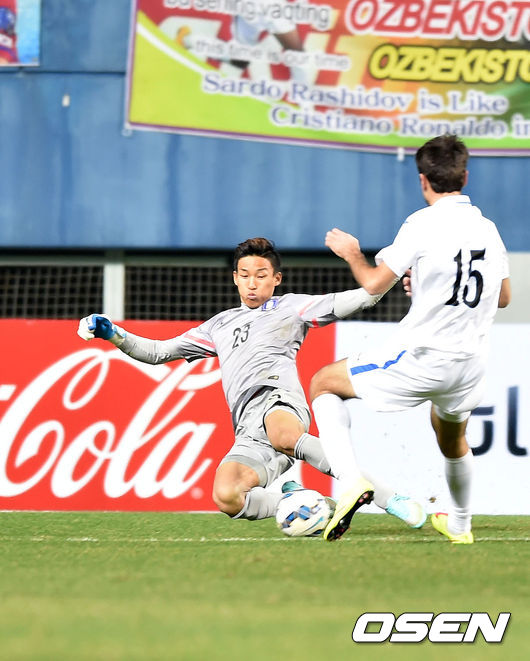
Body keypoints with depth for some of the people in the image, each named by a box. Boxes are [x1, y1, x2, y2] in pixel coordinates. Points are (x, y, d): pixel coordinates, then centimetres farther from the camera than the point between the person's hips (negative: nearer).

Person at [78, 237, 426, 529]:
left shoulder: (290, 307, 22)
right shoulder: (220, 325, 34)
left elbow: (349, 302, 12)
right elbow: (159, 352, 35)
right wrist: (113, 334, 21)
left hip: (278, 397, -4)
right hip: (250, 434, 4)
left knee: (282, 435, -44)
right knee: (226, 498, -29)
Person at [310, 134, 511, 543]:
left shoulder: (423, 224, -12)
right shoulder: (488, 228, 7)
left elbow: (375, 284, -14)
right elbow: (502, 297, 19)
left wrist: (352, 253, 7)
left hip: (420, 359, -6)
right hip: (471, 364, 6)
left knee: (324, 384, 10)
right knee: (453, 441, 34)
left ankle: (352, 480, -7)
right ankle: (460, 525, 51)